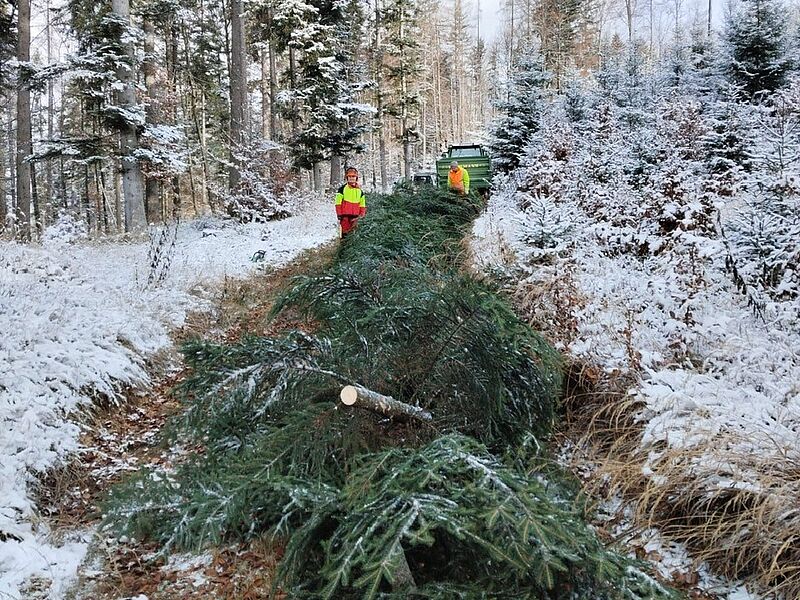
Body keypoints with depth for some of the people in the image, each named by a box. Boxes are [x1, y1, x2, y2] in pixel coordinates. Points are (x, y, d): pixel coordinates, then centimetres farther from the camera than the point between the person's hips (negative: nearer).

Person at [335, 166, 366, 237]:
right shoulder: (342, 189, 1)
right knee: (345, 233, -5)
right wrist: (339, 214, -7)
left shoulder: (360, 190, 14)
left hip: (355, 216, 4)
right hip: (345, 215, -3)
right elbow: (338, 203, -1)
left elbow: (362, 204, 18)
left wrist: (362, 215, 8)